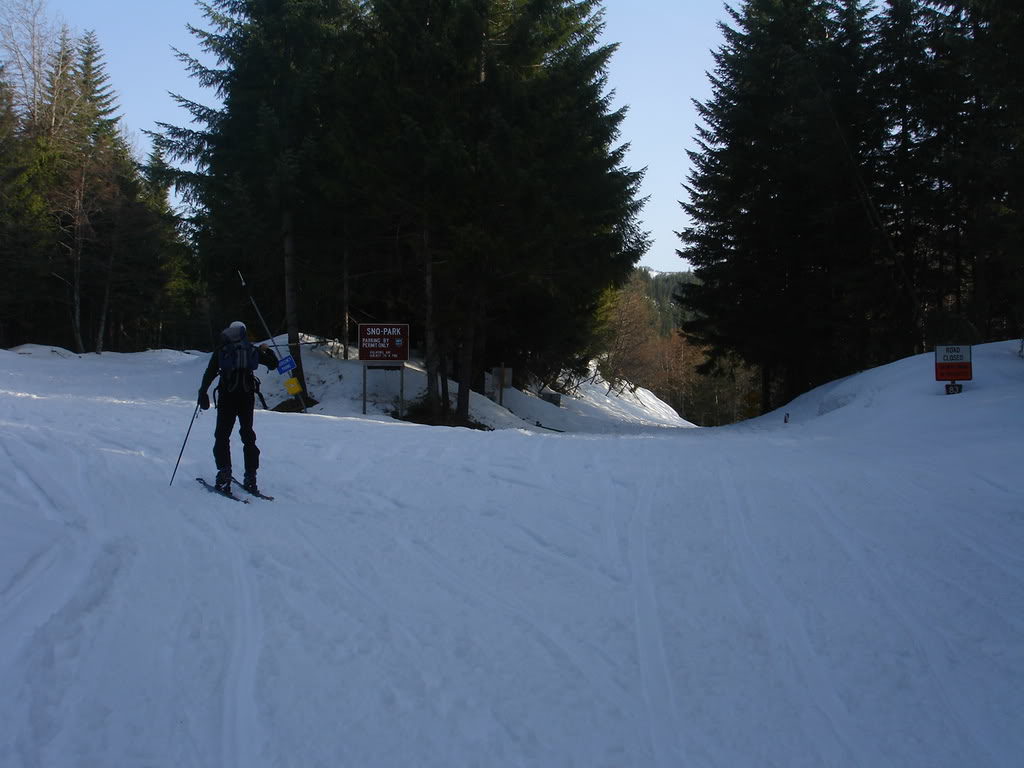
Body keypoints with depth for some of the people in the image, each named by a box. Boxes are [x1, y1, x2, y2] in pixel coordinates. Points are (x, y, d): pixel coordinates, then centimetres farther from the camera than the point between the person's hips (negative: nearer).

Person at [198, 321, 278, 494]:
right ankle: (250, 478, 8)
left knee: (222, 436, 6)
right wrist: (266, 350, 34)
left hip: (227, 397, -2)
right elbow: (273, 364, 18)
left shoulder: (221, 350, 4)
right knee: (248, 436, 13)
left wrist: (203, 393, 0)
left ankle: (224, 475, -8)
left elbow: (210, 373, -4)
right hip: (247, 398, 2)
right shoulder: (253, 350, 9)